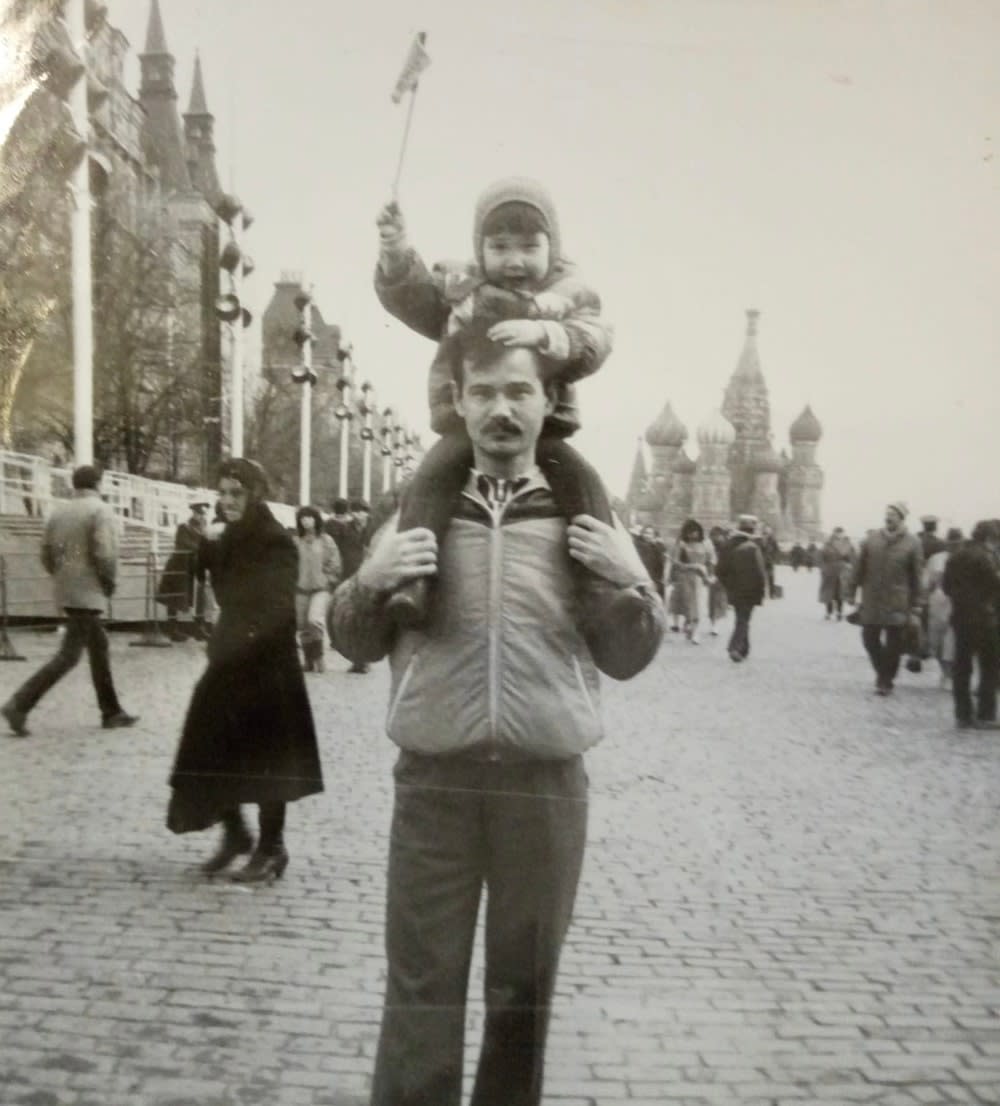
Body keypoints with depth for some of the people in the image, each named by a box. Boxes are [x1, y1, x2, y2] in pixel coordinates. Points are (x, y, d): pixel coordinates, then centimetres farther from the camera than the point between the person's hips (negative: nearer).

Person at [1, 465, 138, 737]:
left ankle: (111, 712, 22)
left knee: (99, 648, 17)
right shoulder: (101, 510, -10)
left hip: (66, 592, 8)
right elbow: (104, 553, -20)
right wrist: (110, 582, -5)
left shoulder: (59, 511, 10)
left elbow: (46, 553, 10)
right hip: (88, 593, -8)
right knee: (69, 655, -6)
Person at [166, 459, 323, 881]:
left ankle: (271, 848, 14)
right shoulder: (229, 541, 10)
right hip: (228, 661, 7)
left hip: (267, 665, -7)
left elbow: (278, 611, -21)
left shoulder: (277, 543, -13)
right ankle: (235, 833, 26)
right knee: (211, 752, 9)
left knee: (264, 758, 1)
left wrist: (237, 643, -23)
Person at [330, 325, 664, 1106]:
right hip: (434, 780, 0)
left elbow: (628, 660, 9)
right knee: (422, 984, 4)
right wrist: (370, 582, -8)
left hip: (548, 783, 1)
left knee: (526, 984, 14)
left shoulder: (585, 518, 6)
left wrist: (634, 584, -9)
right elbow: (359, 644, 12)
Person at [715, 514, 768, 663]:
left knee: (741, 619, 18)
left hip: (734, 591, 6)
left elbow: (719, 570, 4)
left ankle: (744, 650, 25)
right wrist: (762, 590, -7)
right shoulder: (752, 548, -16)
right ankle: (735, 647, -16)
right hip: (749, 592, -6)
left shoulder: (728, 546, 2)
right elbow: (760, 572, -19)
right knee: (743, 621, 0)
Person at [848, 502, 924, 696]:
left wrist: (915, 607, -5)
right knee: (870, 639, 6)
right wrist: (852, 591, 4)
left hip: (898, 604, -2)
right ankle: (883, 672, 30)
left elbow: (917, 578, -3)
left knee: (894, 644, 3)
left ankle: (886, 680, 20)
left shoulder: (911, 544, -4)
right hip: (871, 601, 2)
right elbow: (859, 568, 7)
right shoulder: (871, 539, 2)